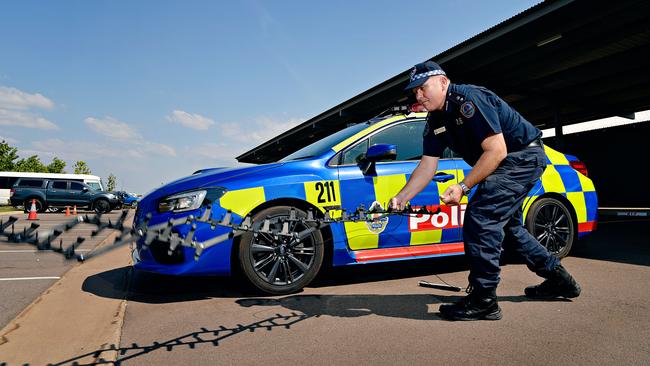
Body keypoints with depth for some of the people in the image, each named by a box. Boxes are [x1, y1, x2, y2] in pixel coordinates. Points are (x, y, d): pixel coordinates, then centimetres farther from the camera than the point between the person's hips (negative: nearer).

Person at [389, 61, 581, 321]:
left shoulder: (469, 99, -24)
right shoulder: (435, 122, 3)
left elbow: (496, 151, -28)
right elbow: (426, 167, 0)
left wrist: (463, 187, -30)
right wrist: (401, 198, -10)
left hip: (524, 156, -10)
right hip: (503, 163, 10)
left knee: (480, 216, -21)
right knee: (505, 224, 19)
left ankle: (483, 300, -14)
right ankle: (559, 280, 36)